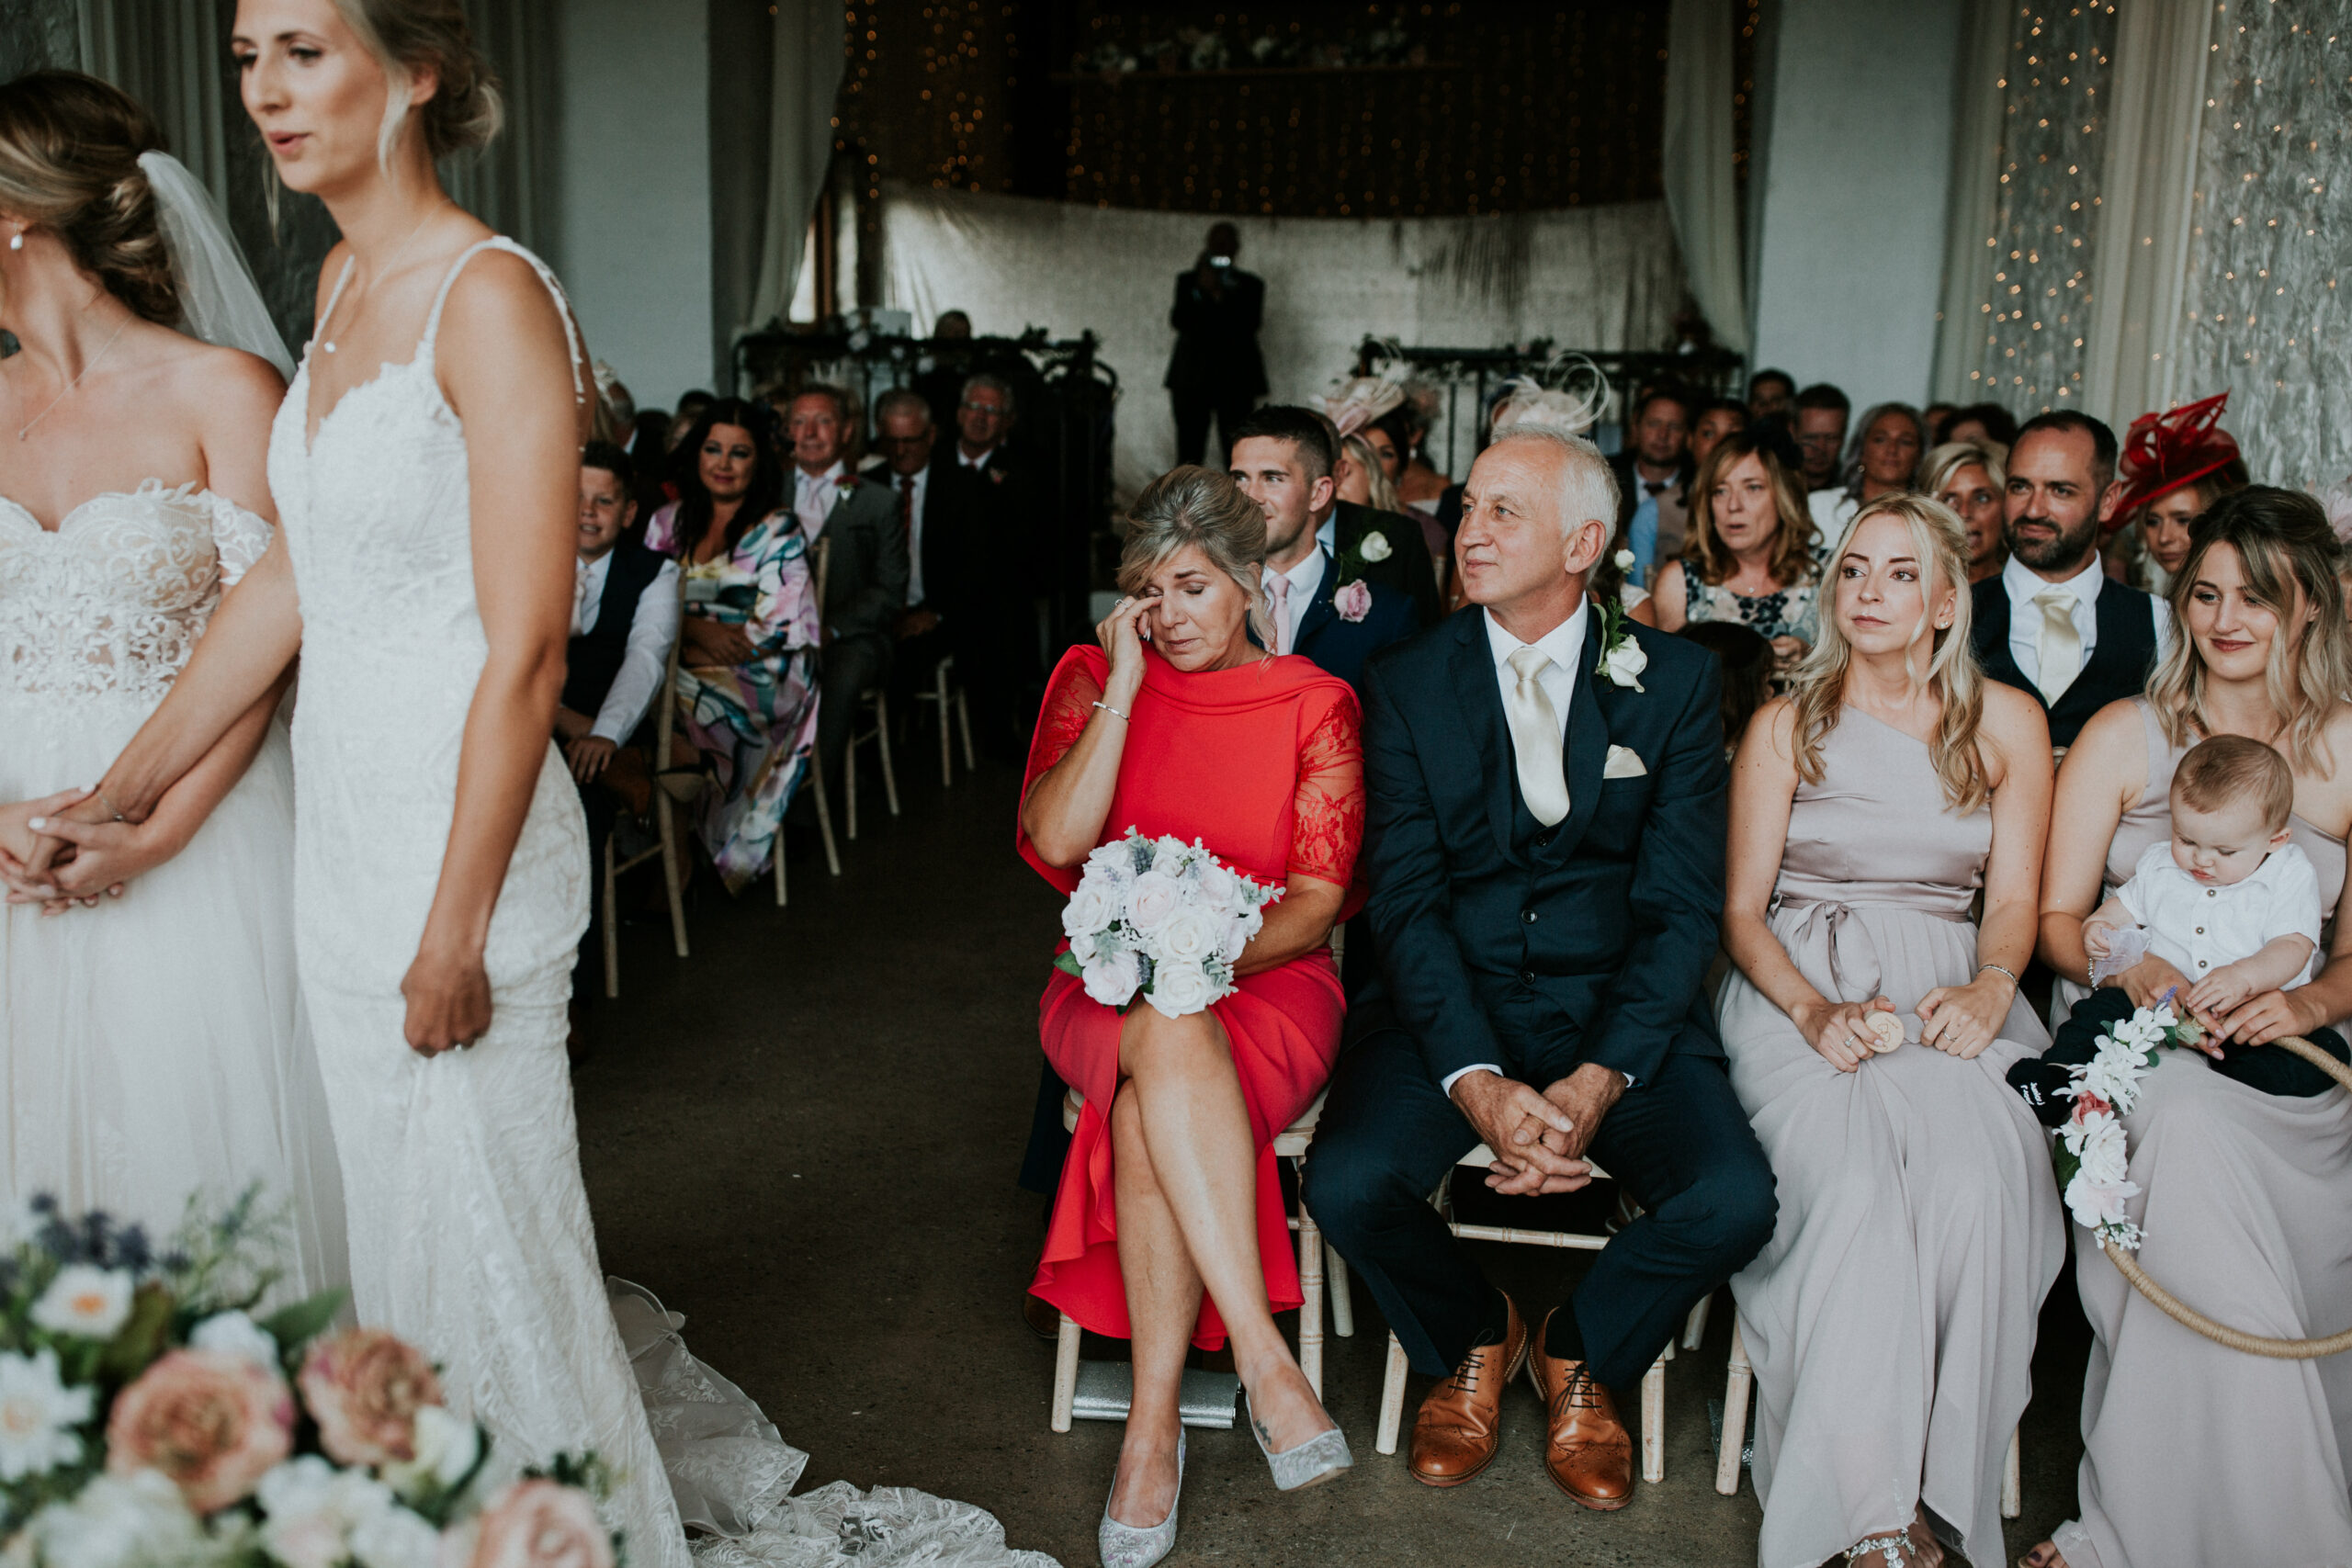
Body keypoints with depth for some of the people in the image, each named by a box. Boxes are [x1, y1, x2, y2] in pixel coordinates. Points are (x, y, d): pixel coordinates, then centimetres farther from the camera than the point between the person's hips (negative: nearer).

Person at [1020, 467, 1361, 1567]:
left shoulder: (1315, 704, 6)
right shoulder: (1091, 679, 8)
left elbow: (1318, 893, 0)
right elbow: (1055, 841, -7)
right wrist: (1124, 689, -9)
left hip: (1267, 979, 0)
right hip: (1111, 987, 1)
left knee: (1147, 1115, -35)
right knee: (1170, 1036, -38)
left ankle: (1154, 1423, -28)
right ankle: (1262, 1357, -38)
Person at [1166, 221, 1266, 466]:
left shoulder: (1249, 285, 11)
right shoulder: (1188, 280, 15)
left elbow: (1250, 324, -3)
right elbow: (1178, 321, 2)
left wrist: (1219, 295, -10)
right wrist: (1200, 289, -9)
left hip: (1236, 379, -1)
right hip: (1191, 377, 1)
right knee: (1189, 454, -6)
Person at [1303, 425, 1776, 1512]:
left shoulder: (1675, 681, 2)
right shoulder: (1406, 686, 2)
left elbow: (1681, 906, -3)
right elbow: (1407, 901, -5)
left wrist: (1599, 1083, -18)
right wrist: (1477, 1084, -21)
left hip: (1623, 1010, 0)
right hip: (1451, 1005, 0)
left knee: (1733, 1200, -24)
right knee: (1347, 1181, -26)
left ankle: (1580, 1355, 11)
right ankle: (1474, 1339, 10)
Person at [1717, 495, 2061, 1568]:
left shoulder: (2007, 725, 12)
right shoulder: (1785, 726, 9)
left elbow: (2014, 899, 10)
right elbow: (1742, 910, 6)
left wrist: (1990, 986, -13)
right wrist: (1812, 1009, -13)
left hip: (1948, 989, 1)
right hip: (1799, 990, -1)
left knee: (1975, 1181, -31)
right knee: (1852, 1184, -31)